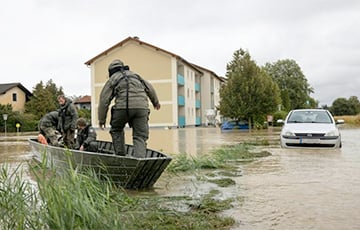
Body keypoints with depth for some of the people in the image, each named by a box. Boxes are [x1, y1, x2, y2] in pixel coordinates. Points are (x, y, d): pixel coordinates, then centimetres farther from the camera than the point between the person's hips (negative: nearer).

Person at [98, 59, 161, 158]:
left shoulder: (112, 79, 16)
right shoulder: (135, 75, 28)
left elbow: (104, 100, 10)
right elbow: (149, 89, 29)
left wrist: (101, 119, 15)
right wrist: (156, 102, 44)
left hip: (123, 107, -2)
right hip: (142, 107, 3)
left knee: (116, 130, 23)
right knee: (140, 137, 5)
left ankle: (120, 155, 18)